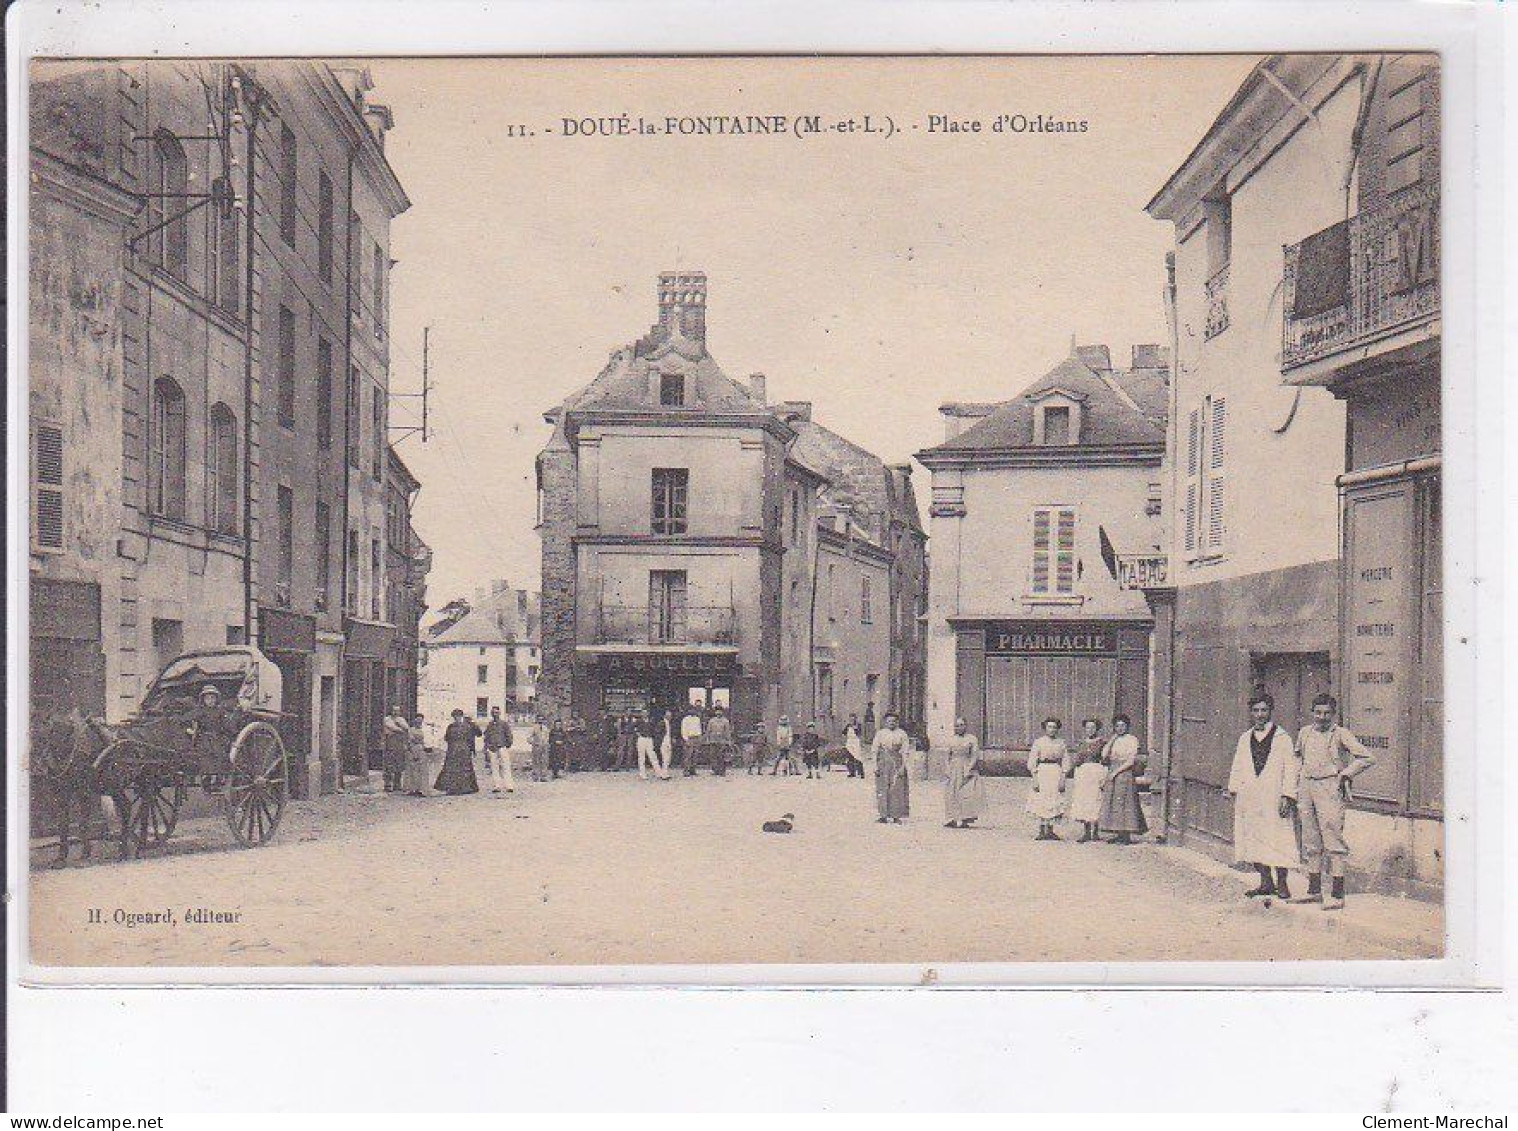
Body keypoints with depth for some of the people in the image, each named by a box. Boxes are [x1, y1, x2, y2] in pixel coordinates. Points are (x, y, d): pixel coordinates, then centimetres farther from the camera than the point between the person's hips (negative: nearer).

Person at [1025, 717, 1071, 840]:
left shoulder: (1061, 743, 9)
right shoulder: (1038, 742, 2)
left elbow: (1065, 762, 9)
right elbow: (1032, 762, 0)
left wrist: (1063, 779, 0)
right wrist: (1035, 779, -7)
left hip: (1056, 773, 2)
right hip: (1042, 772, -2)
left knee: (1054, 803, 0)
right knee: (1041, 803, -4)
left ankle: (1050, 831, 5)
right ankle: (1041, 831, 0)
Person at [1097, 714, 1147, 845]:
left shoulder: (1132, 740, -2)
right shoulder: (1112, 741, 13)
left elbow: (1131, 761, -9)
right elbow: (1104, 755, -1)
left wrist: (1116, 771, -13)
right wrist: (1112, 739, -2)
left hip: (1126, 774, -5)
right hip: (1112, 774, 5)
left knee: (1124, 802, -7)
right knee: (1112, 803, 2)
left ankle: (1126, 836, -5)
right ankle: (1117, 834, 6)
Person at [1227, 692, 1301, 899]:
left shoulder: (1283, 738, 3)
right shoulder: (1244, 739, 14)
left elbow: (1290, 769, -1)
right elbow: (1237, 768, 17)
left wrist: (1287, 797, -9)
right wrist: (1235, 793, 8)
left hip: (1273, 797, -4)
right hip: (1249, 800, 4)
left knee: (1278, 840, -6)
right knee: (1253, 839, 4)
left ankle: (1281, 883, 3)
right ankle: (1266, 882, 14)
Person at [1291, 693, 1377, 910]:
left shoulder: (1341, 734, -4)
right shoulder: (1305, 733, 12)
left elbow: (1367, 758, -6)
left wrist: (1345, 774, -5)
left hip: (1330, 788, -6)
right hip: (1307, 787, 6)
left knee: (1332, 839, -9)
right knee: (1311, 841, 10)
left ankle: (1337, 894, -8)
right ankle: (1314, 890, 17)